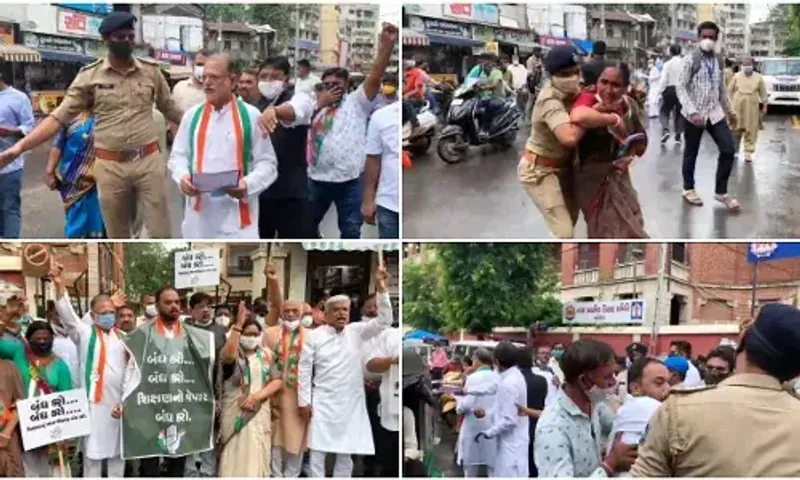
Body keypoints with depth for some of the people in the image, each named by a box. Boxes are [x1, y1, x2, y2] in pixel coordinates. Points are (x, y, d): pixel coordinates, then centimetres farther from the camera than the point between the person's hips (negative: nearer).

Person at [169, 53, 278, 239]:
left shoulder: (251, 116, -1)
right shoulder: (192, 115, 8)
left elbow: (267, 163, -1)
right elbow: (178, 155, 13)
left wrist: (248, 184, -19)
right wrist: (182, 176, -8)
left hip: (236, 215, -3)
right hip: (200, 214, 3)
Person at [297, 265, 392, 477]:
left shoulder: (356, 332, 5)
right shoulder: (315, 336, -1)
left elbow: (384, 320, -5)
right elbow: (304, 369, -1)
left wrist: (381, 289, -16)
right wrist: (304, 401, -6)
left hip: (350, 404, 2)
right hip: (323, 403, -2)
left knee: (346, 453, 8)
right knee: (318, 450, -2)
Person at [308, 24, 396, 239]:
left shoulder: (356, 102, 3)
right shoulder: (315, 105, 12)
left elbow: (375, 77, -10)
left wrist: (387, 44, -23)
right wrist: (319, 105, -7)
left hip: (350, 180, -3)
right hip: (317, 179, 3)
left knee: (350, 230, 6)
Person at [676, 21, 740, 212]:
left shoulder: (718, 61, 9)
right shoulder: (691, 60, -9)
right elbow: (681, 88, -14)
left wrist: (729, 110, 22)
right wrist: (692, 112, -23)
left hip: (715, 112, 5)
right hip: (694, 114, -5)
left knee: (729, 150, -2)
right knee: (691, 153, 9)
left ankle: (721, 192, 11)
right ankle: (688, 189, 29)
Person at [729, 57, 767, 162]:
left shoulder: (758, 77, 1)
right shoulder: (737, 76, 1)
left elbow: (763, 93, 7)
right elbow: (730, 91, 5)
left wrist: (764, 105, 6)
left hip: (752, 107, 0)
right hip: (737, 107, 0)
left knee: (751, 131, -1)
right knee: (736, 130, 4)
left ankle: (748, 153, 5)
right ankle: (734, 151, 20)